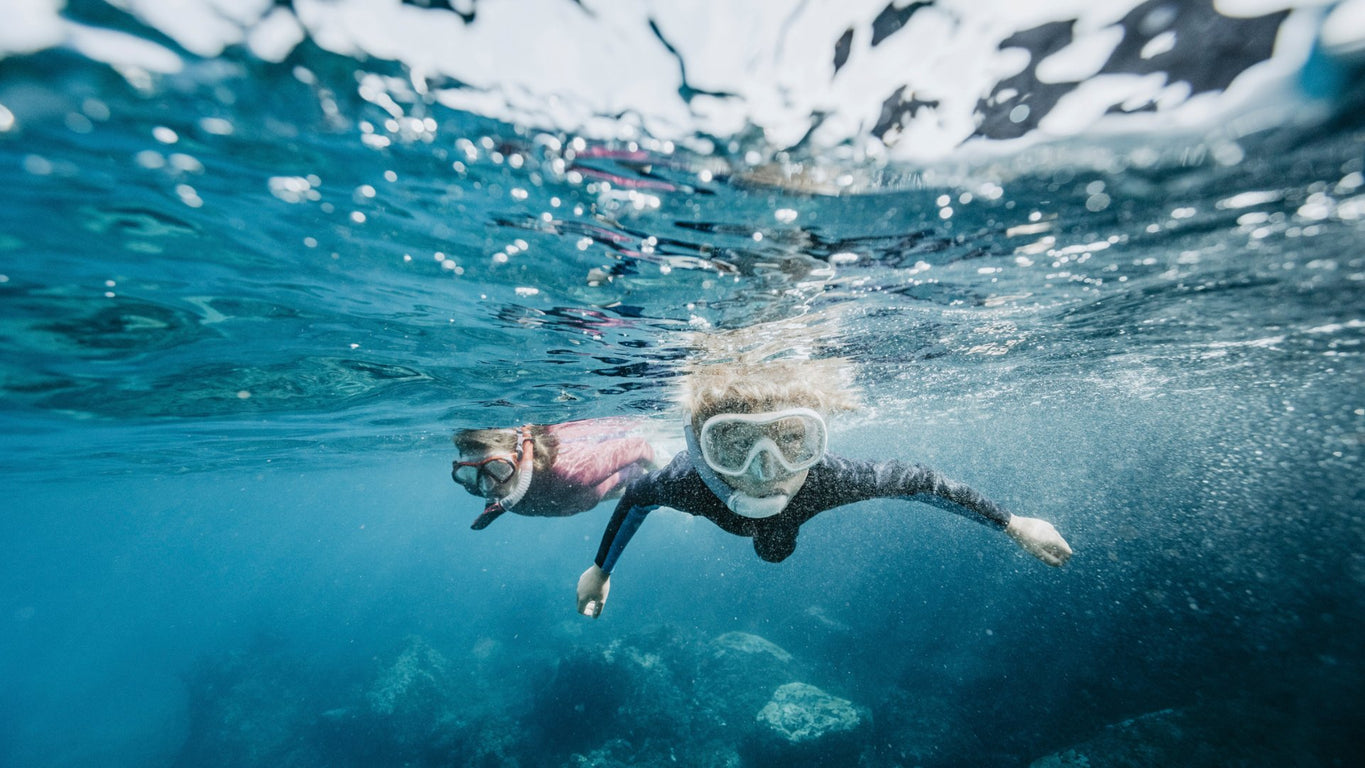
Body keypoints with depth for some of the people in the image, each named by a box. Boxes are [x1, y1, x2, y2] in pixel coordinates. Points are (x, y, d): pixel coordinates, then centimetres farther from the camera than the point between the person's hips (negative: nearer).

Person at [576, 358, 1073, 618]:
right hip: (707, 471, 0)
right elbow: (635, 497, -25)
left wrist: (1013, 524, -18)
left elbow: (916, 481, -31)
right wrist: (600, 569, -10)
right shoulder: (688, 483, -48)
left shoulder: (829, 479, -48)